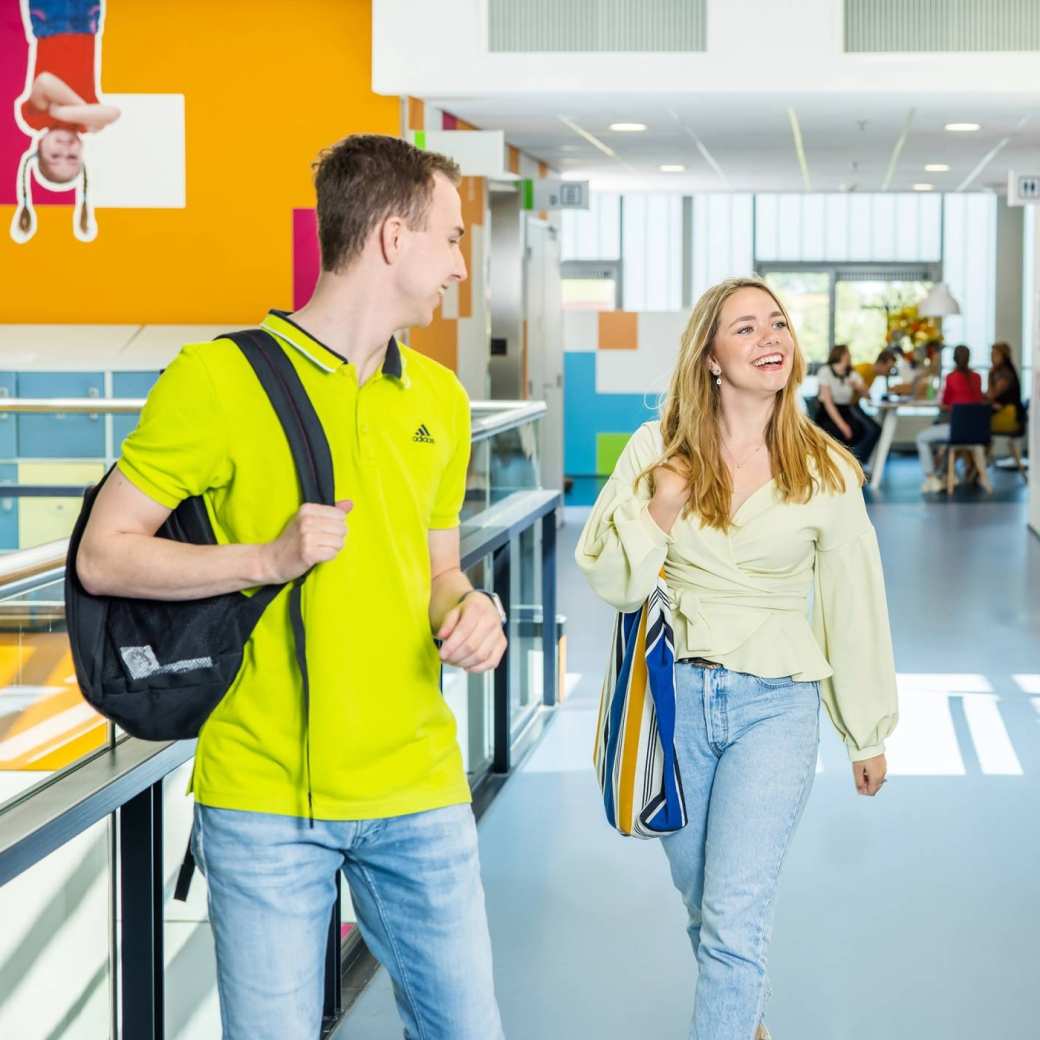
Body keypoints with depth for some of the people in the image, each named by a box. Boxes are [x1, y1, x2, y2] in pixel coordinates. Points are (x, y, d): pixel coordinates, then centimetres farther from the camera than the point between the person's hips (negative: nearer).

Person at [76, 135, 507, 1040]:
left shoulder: (439, 398, 13)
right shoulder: (220, 378, -7)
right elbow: (103, 556, -4)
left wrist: (466, 610, -1)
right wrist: (268, 559, -16)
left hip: (420, 792, 5)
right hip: (264, 796, -5)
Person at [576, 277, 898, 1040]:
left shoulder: (825, 471, -5)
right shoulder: (657, 449, -4)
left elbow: (853, 606, 2)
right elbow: (611, 583, -3)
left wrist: (869, 733, 8)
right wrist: (660, 512, -20)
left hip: (775, 704, -2)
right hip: (677, 697, 2)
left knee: (734, 919, -12)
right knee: (703, 901, 19)